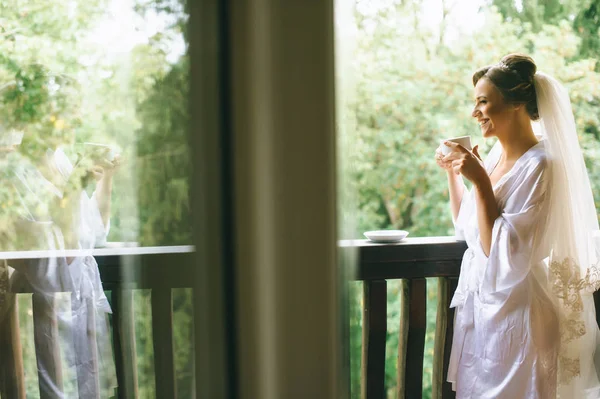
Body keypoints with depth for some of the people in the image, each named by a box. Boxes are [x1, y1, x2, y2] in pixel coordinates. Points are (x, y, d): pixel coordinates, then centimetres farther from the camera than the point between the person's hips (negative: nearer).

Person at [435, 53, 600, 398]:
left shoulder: (539, 165, -19)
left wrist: (480, 181, -23)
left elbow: (505, 255, -24)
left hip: (513, 311, -8)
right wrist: (452, 172, 6)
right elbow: (467, 229, 16)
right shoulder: (496, 155, 4)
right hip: (479, 304, 8)